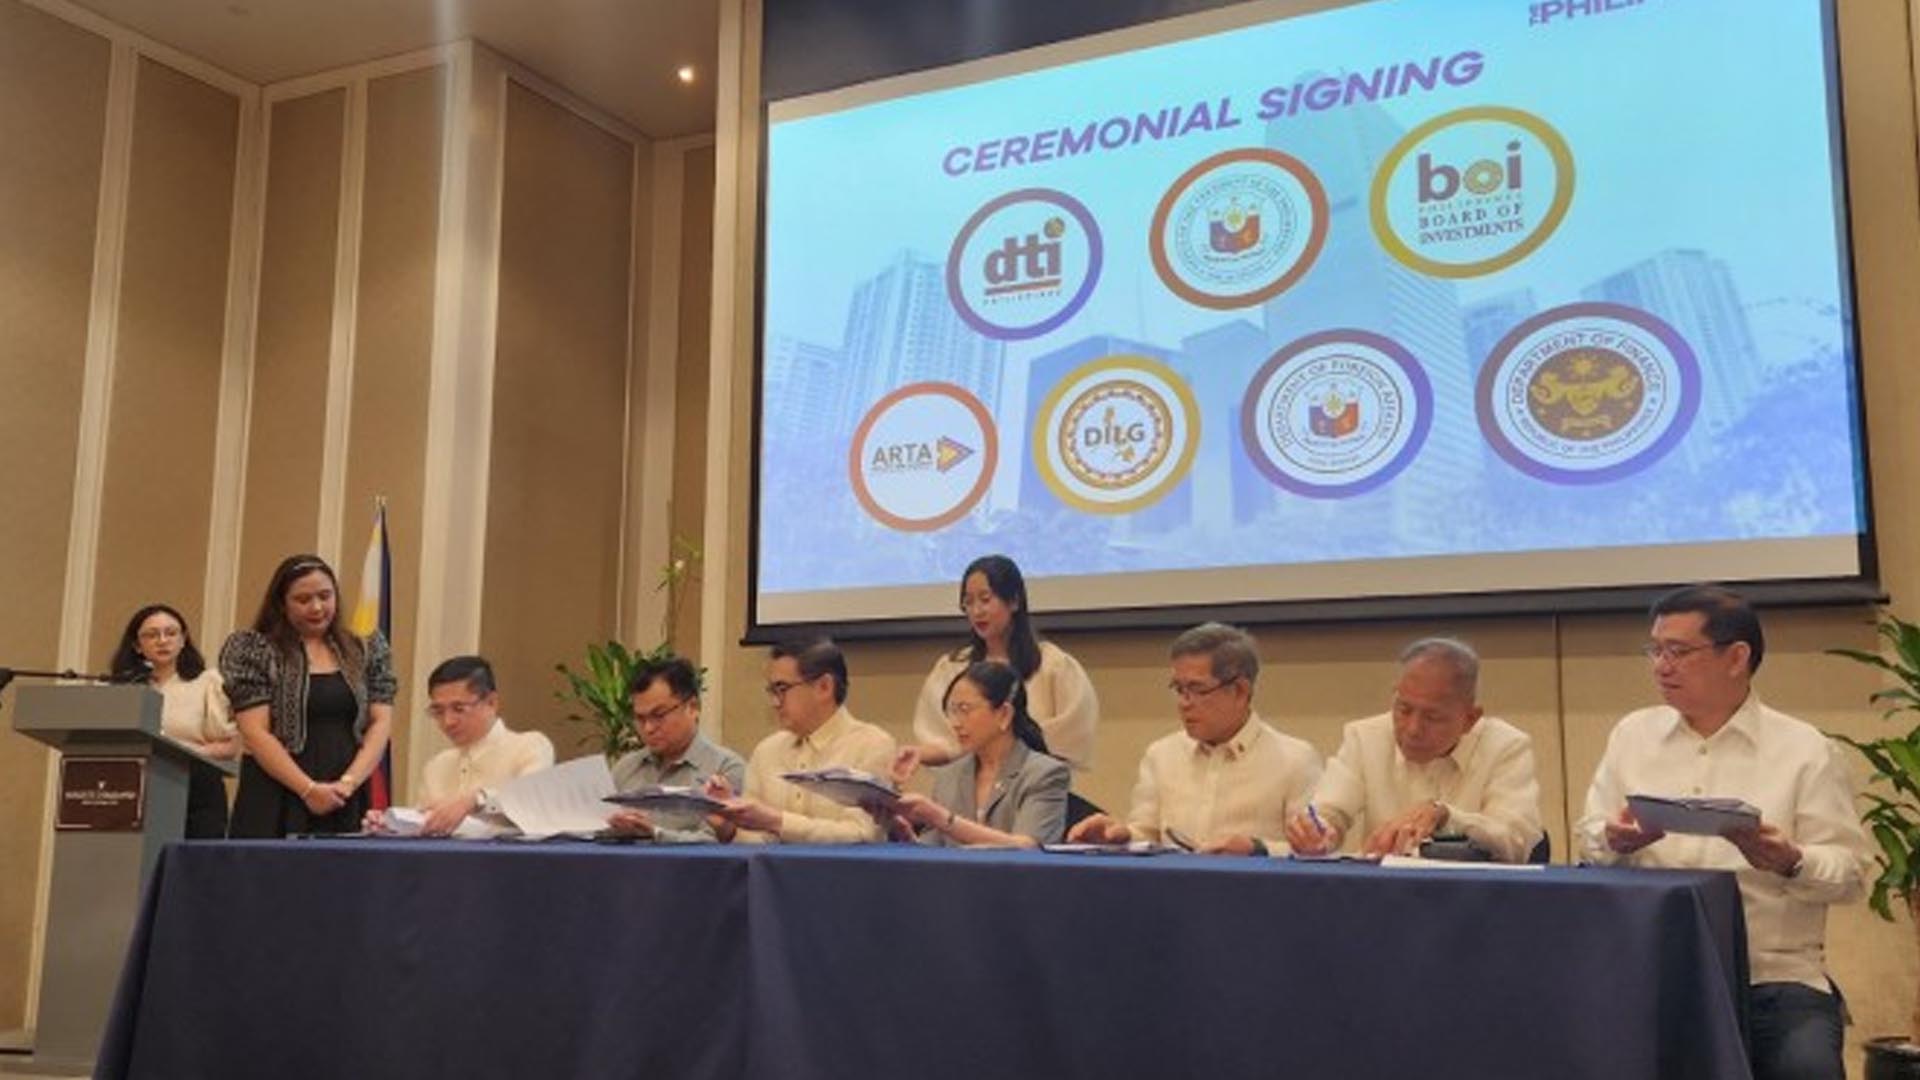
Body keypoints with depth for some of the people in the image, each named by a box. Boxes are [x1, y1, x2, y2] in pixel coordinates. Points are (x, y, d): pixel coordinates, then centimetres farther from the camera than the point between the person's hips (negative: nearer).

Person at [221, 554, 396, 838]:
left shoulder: (365, 652, 11)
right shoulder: (255, 652, 2)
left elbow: (381, 724, 6)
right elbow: (255, 733, -5)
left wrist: (349, 783, -9)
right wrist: (309, 790, -12)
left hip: (347, 805, 3)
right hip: (275, 805, -2)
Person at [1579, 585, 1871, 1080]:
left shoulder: (1805, 749, 2)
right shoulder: (1632, 734, 12)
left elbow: (1850, 873, -1)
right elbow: (1590, 841, 12)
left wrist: (1791, 862, -21)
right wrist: (1615, 841, -12)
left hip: (1776, 975, -1)